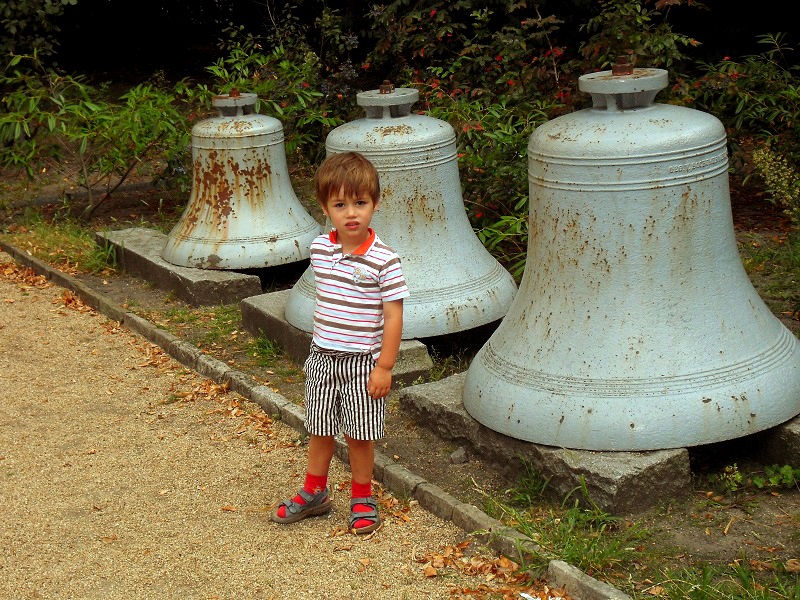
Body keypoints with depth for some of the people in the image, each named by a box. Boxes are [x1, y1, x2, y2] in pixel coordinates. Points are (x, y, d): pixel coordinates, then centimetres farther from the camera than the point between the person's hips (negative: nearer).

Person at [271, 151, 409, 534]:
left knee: (359, 435, 7)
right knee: (319, 430, 16)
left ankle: (362, 499, 26)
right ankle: (314, 493, 34)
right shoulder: (320, 249, -1)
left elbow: (393, 316, -14)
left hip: (362, 362, -4)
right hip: (322, 358, 5)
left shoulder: (384, 260, -17)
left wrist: (384, 367, -15)